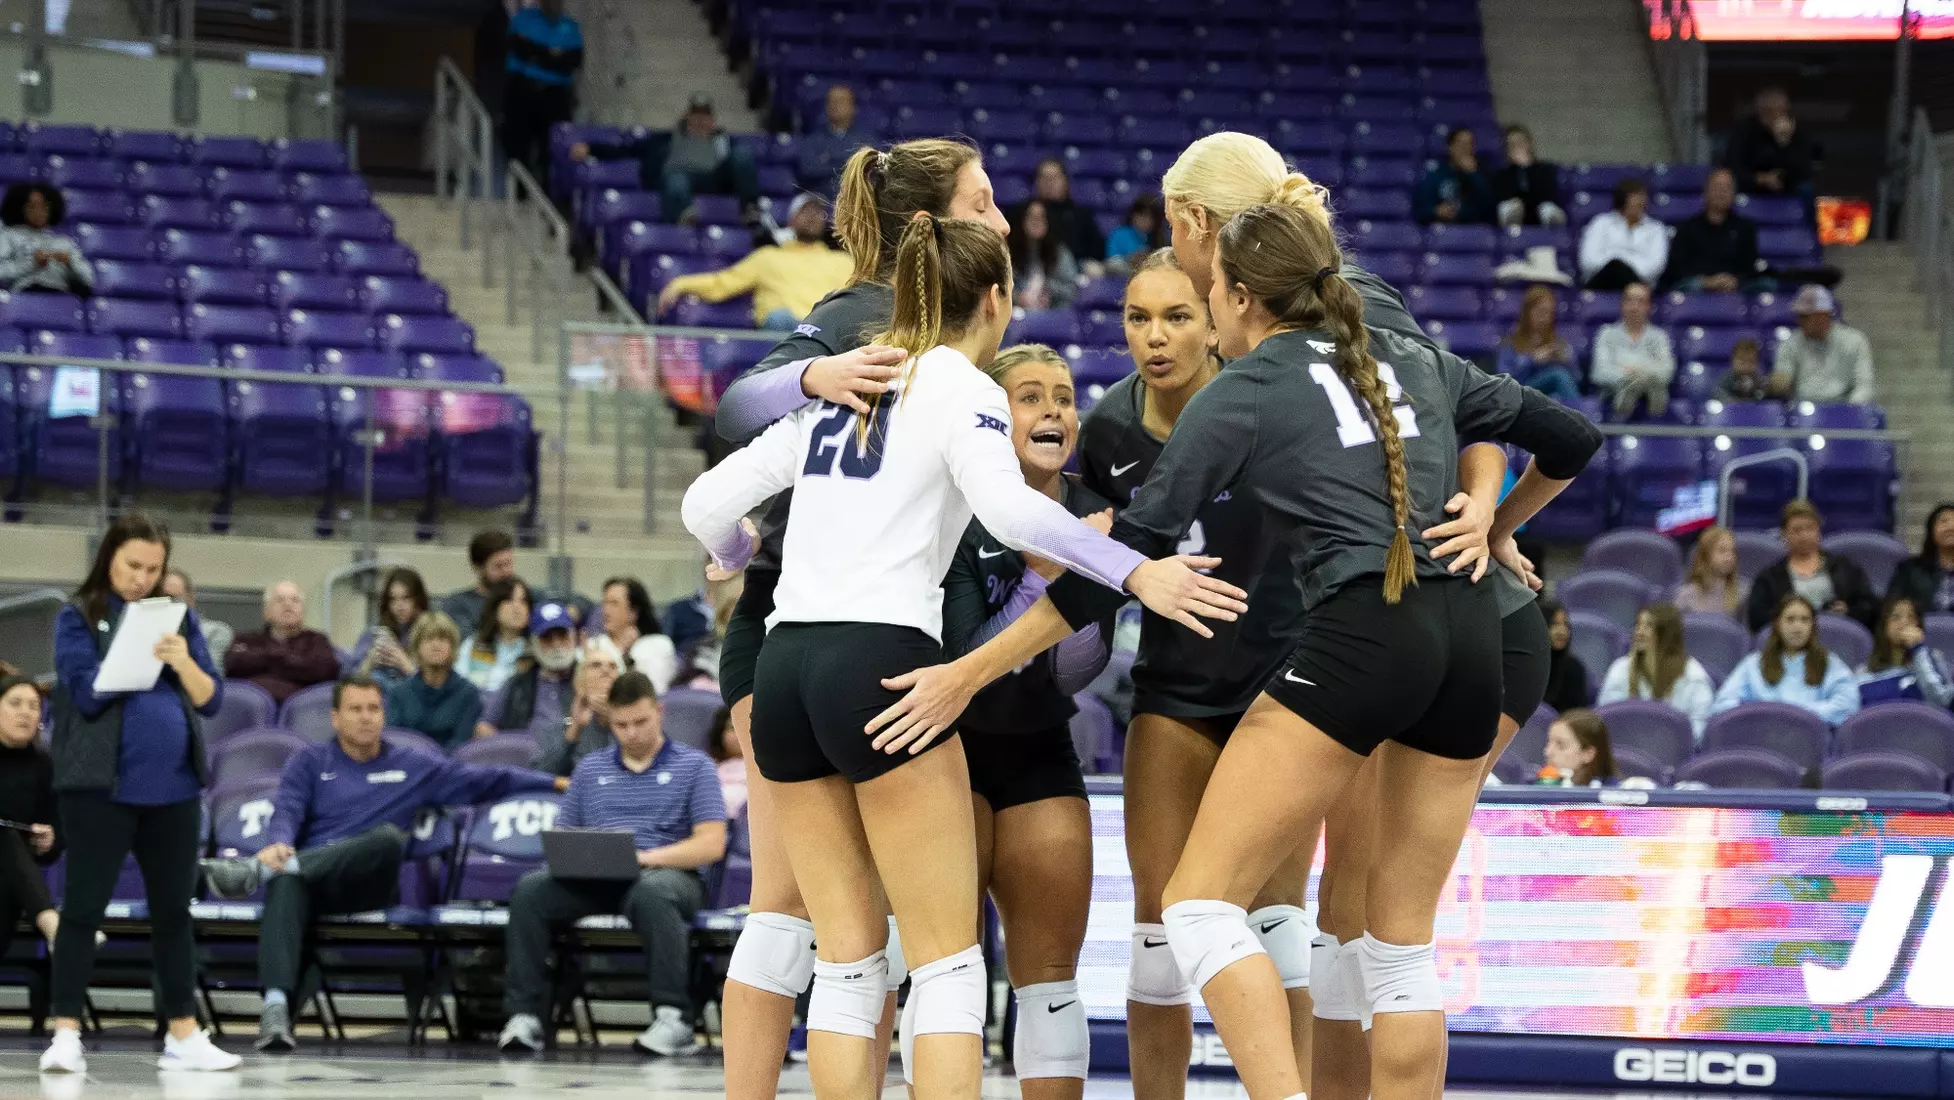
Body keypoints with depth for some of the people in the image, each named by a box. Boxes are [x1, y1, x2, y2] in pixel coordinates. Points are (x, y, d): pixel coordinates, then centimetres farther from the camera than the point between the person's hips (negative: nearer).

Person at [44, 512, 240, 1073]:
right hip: (101, 786, -5)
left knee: (173, 909, 10)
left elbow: (212, 699, 6)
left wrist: (183, 663, -12)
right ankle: (66, 1035, -1)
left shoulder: (179, 617, 11)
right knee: (84, 905, -3)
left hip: (174, 786, 5)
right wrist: (146, 656, -16)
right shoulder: (78, 617, 0)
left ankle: (184, 1037, 16)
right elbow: (88, 692, -13)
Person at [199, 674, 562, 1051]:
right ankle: (276, 1008, -59)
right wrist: (277, 845, -21)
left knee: (389, 836, -35)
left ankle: (257, 870, -46)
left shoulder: (414, 766, 24)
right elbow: (286, 811, 3)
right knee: (286, 884, -40)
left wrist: (555, 783, 19)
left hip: (368, 884, 1)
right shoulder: (310, 763, 20)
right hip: (309, 877, -1)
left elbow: (486, 780, 24)